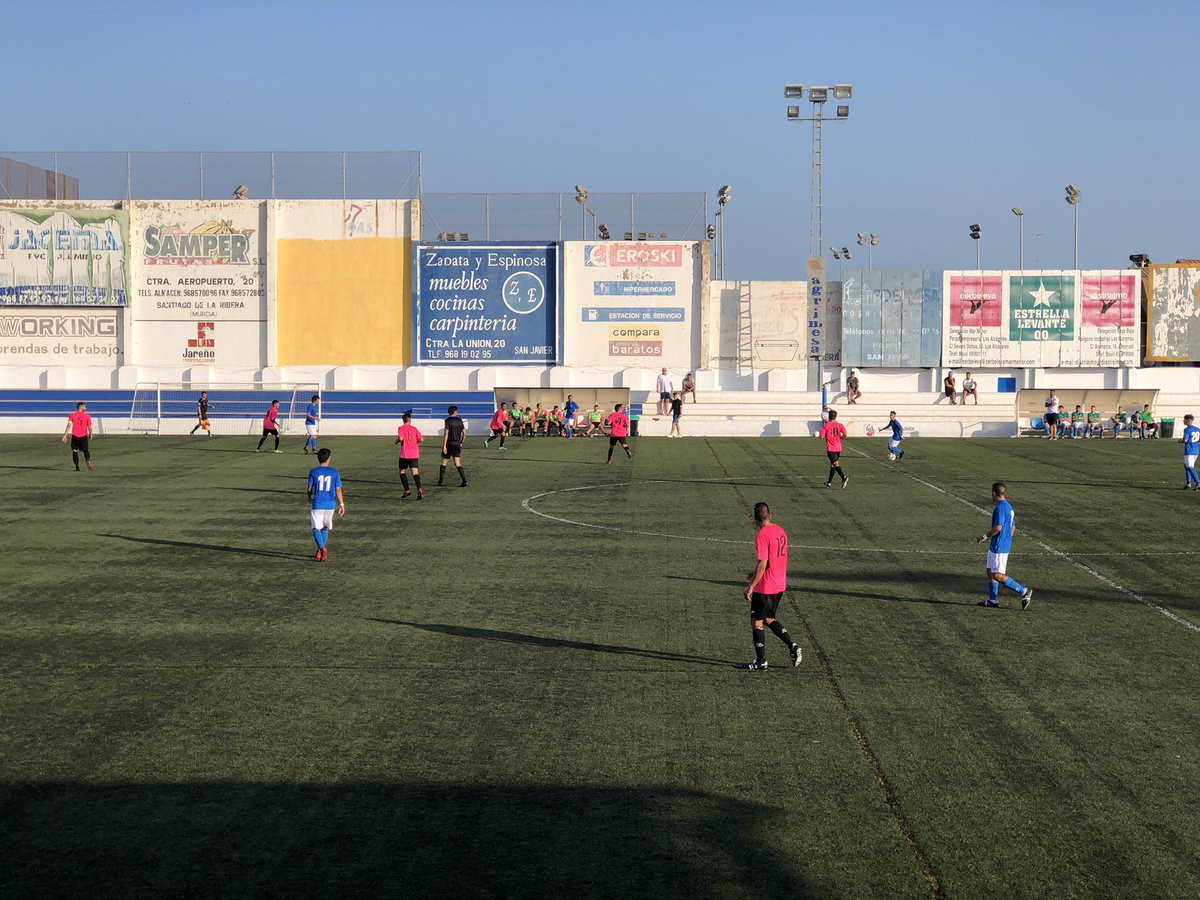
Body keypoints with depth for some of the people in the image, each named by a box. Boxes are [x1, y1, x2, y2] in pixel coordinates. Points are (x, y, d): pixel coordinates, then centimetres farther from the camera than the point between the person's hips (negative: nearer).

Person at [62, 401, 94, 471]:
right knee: (86, 450, 13)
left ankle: (77, 467, 5)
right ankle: (88, 460, -17)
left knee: (75, 451, 10)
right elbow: (89, 427, -1)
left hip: (75, 436, 0)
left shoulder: (72, 415, 0)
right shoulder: (87, 416, -1)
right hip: (84, 436, 0)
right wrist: (90, 434, 17)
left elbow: (69, 426, -8)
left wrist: (65, 435, -8)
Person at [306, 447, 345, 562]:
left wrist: (309, 498, 25)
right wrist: (342, 504, 6)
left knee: (316, 528, -1)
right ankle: (320, 551, 25)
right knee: (325, 528, 18)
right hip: (330, 505, 2)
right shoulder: (334, 472, -1)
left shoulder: (313, 472, -3)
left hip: (317, 505, -2)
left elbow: (310, 489, 4)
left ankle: (322, 548, -24)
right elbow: (338, 490, -2)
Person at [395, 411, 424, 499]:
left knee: (402, 471, 15)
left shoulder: (401, 428, -1)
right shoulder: (414, 428, 8)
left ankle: (407, 490, 10)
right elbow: (421, 439, 1)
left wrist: (396, 441, 4)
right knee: (415, 472, -5)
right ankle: (419, 490, -24)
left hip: (404, 454, -2)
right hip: (414, 454, 2)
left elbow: (400, 438, -18)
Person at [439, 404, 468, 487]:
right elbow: (464, 433, 7)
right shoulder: (460, 421, 6)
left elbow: (446, 433, -15)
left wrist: (444, 446, -15)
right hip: (457, 444, 3)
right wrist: (461, 442, 21)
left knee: (443, 463, 11)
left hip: (449, 443, -3)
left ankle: (441, 481, 14)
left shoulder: (447, 420, -7)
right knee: (458, 464, 0)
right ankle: (464, 481, -14)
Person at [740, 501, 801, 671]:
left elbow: (763, 564, -22)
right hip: (780, 585, 8)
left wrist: (751, 586, -17)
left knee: (756, 623, 6)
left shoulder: (762, 535, -18)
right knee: (769, 619, 21)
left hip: (765, 588, -8)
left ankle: (761, 662, 10)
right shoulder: (781, 532, 8)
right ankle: (792, 646, 8)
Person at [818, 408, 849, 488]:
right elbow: (845, 434, -10)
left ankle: (844, 477, -37)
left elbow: (821, 436, -11)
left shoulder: (825, 426, -5)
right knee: (832, 465, 18)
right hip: (838, 448, 4)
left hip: (830, 449, -4)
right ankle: (829, 482, 25)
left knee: (836, 464, -15)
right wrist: (840, 437, 11)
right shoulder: (840, 425, 2)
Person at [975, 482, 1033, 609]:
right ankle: (993, 600, 18)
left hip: (998, 547, -10)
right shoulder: (1009, 507, 14)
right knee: (990, 572, 15)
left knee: (997, 575, -9)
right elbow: (1013, 528, 19)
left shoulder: (1000, 507, -17)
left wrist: (984, 537, -14)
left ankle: (1024, 591, -9)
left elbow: (998, 527, -25)